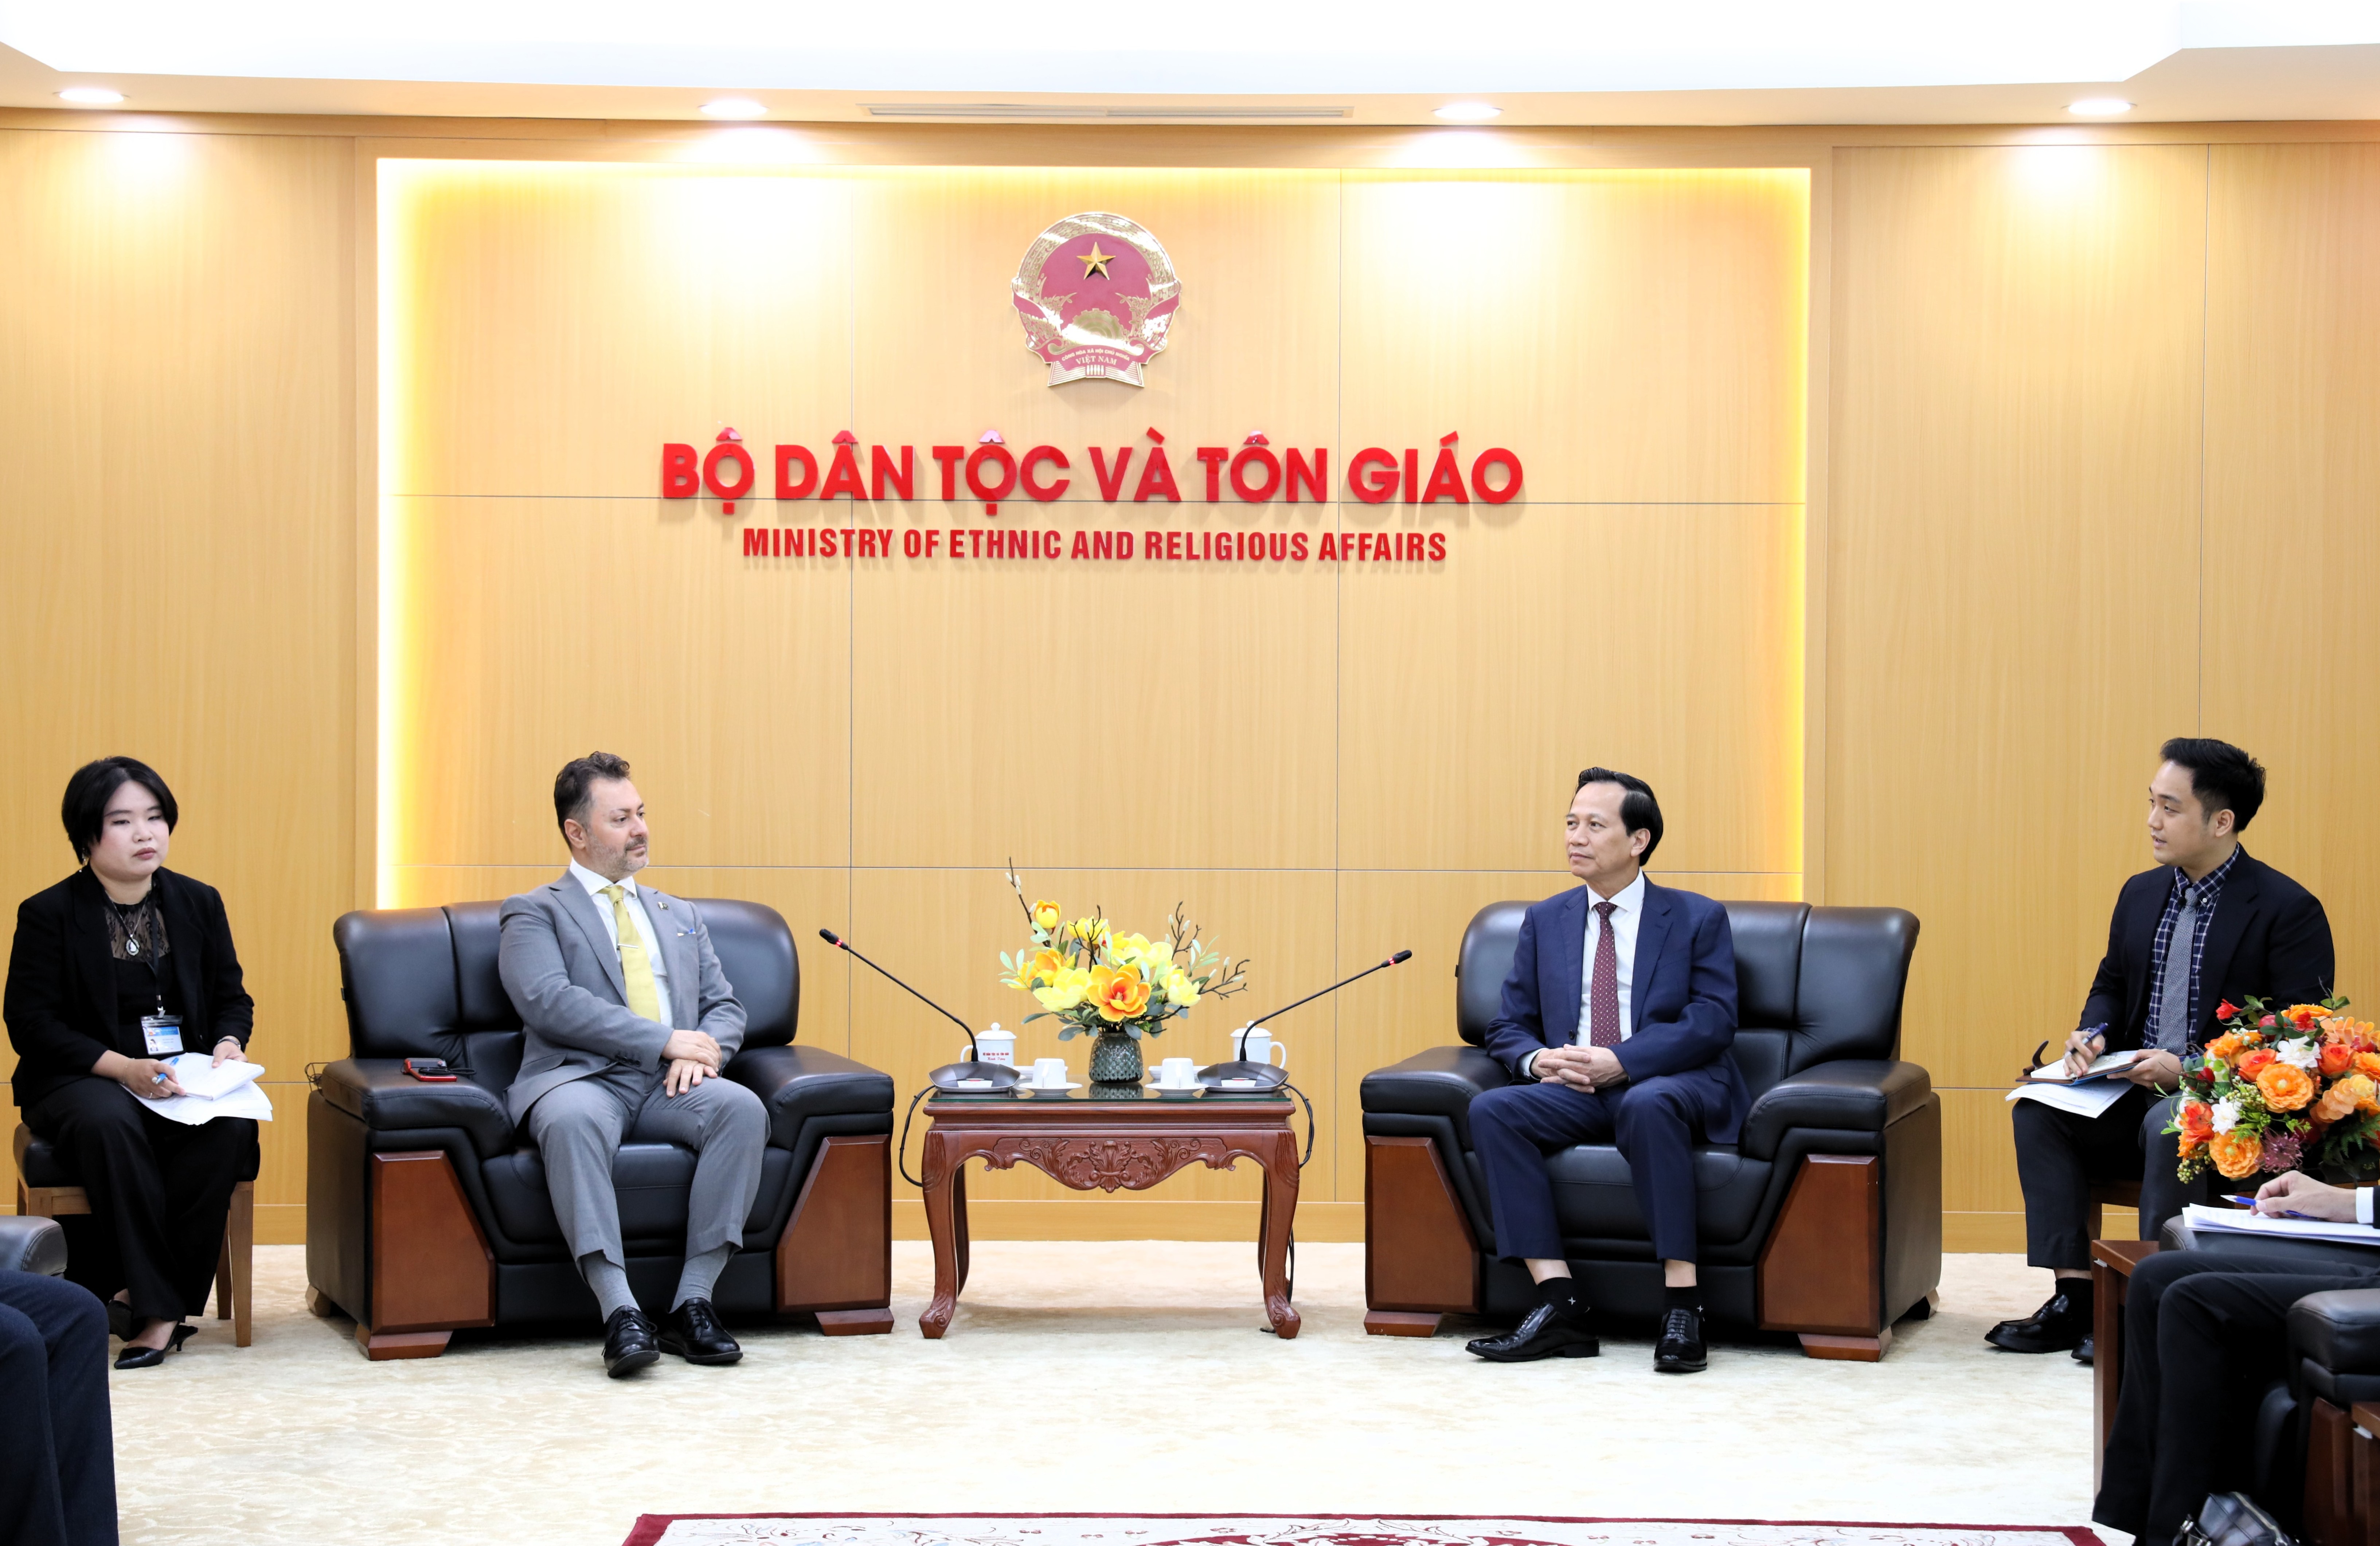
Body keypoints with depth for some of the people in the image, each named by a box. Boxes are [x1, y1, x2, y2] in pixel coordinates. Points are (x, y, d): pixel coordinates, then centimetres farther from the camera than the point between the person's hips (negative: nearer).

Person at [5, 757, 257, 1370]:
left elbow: (232, 996, 16)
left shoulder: (198, 903, 9)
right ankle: (159, 1307, -32)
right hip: (79, 1081, -3)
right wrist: (122, 1067, -22)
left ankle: (112, 1289, -25)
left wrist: (228, 1043, -9)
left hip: (182, 1078, 3)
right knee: (111, 1125, -39)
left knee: (233, 1126, -31)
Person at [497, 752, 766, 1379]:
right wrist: (666, 1040, -14)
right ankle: (620, 1311, -43)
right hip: (582, 1078, -4)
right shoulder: (534, 914, 11)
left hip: (669, 1089, 4)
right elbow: (551, 1003, -7)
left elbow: (726, 1007, 21)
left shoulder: (681, 917, 28)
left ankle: (693, 1302, -28)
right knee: (573, 1120, -40)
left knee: (742, 1108, -29)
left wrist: (704, 1049, -5)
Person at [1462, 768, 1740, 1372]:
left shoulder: (1697, 918, 6)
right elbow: (1508, 1026, 15)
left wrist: (1620, 1062, -19)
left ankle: (1681, 1306, -37)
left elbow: (1713, 1022, -7)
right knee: (1491, 1109, -26)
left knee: (1648, 1103, -40)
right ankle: (1560, 1306, -31)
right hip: (1575, 1093, 4)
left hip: (1672, 1085, -4)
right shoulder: (1545, 921, 17)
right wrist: (1538, 1059, -10)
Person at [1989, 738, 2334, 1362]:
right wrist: (2095, 1035, -2)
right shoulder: (2142, 894, 11)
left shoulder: (2289, 910, -11)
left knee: (2169, 1125, -37)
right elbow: (2111, 984, 23)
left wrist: (2190, 1069, -24)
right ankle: (2074, 1294, -19)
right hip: (2139, 1093, 7)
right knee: (2039, 1110, -15)